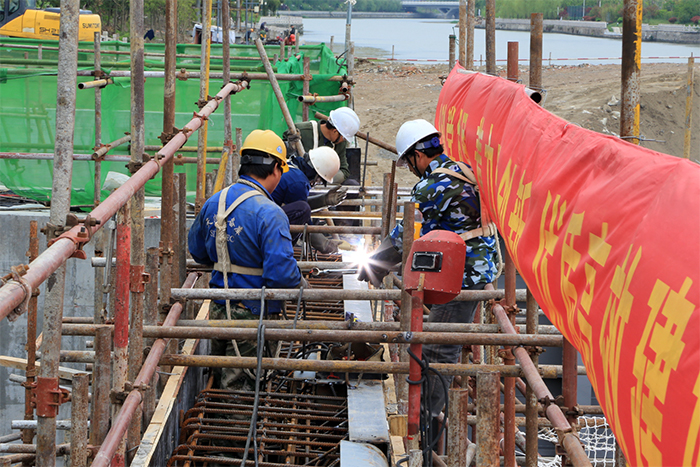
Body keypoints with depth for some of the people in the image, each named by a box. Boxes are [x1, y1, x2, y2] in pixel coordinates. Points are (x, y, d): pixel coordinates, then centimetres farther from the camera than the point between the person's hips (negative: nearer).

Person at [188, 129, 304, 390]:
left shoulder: (213, 203, 4)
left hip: (218, 310, 7)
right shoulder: (269, 214, -20)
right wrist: (299, 281, -4)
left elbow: (197, 251, 19)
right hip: (253, 316, -6)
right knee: (237, 387, 0)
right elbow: (282, 273, -25)